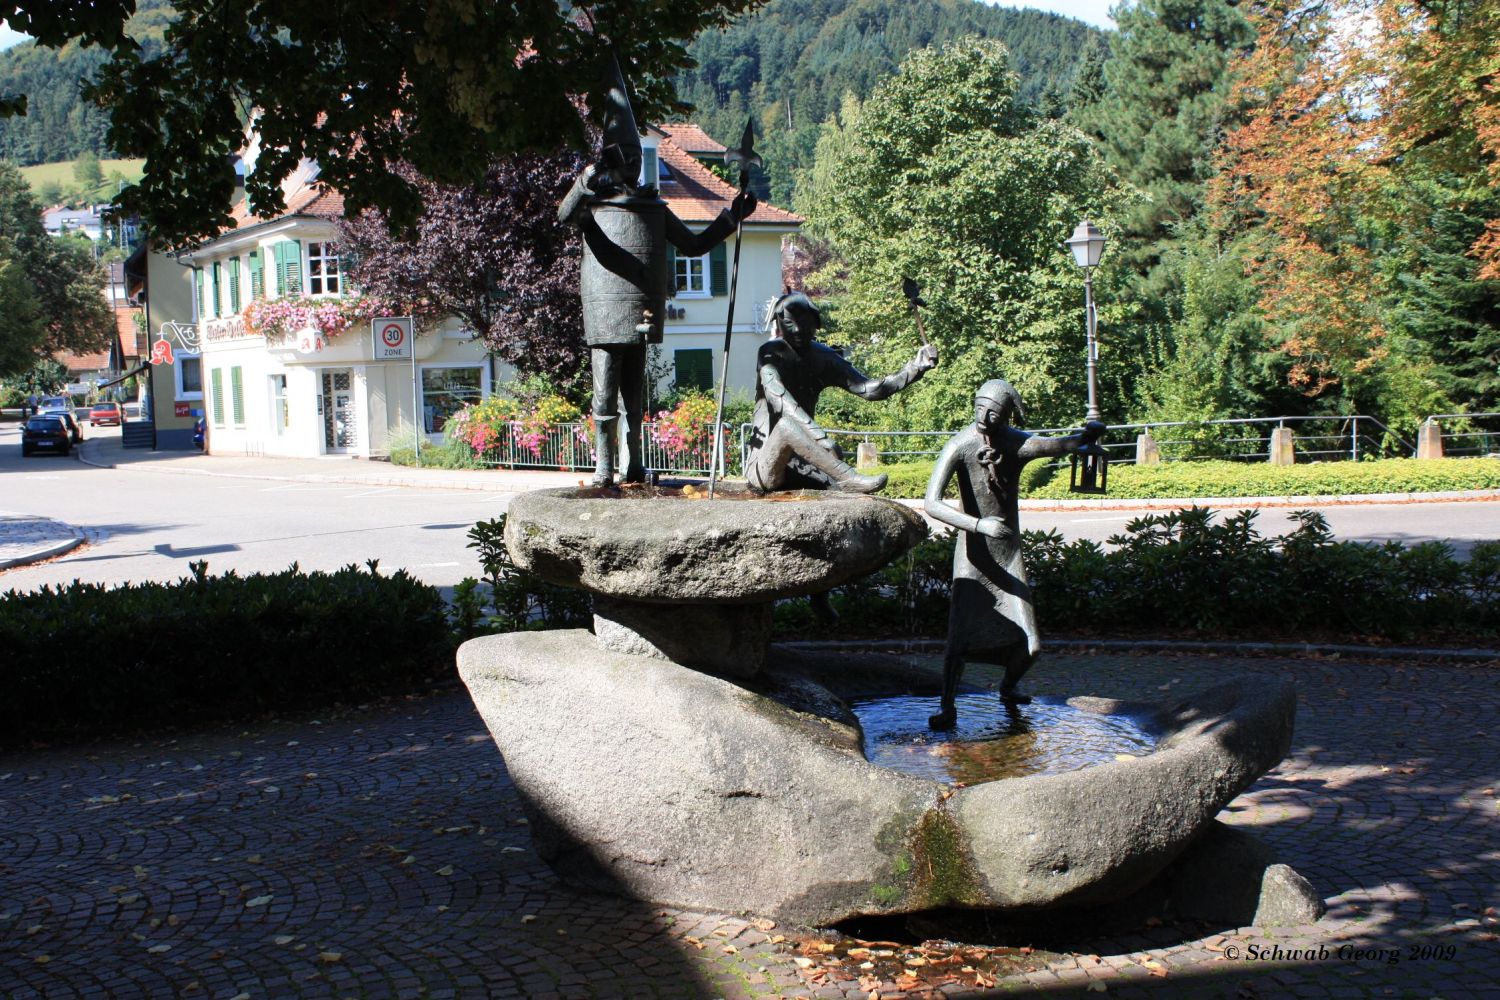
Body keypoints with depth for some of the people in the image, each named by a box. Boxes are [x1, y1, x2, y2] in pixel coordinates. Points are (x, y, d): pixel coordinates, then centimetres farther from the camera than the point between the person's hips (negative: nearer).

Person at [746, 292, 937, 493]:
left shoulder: (824, 358, 8)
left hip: (798, 466, 5)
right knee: (787, 424, -36)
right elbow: (778, 398, -28)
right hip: (763, 468, -5)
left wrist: (914, 369, -17)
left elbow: (869, 389, -3)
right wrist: (819, 436, -42)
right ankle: (847, 478, -39)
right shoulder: (771, 353, -9)